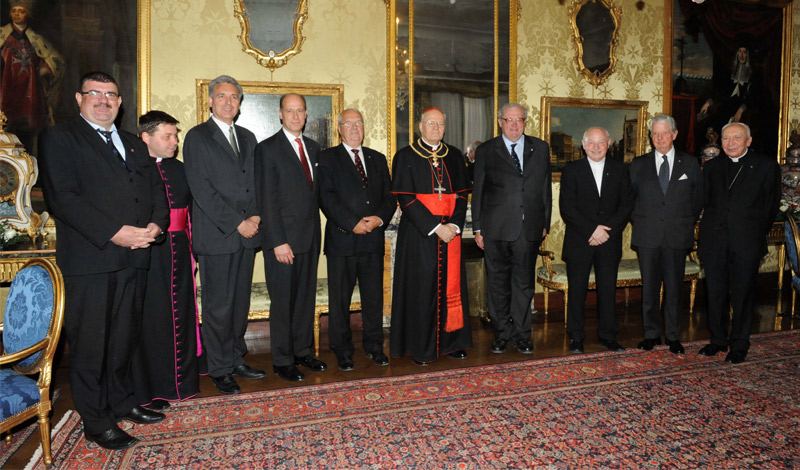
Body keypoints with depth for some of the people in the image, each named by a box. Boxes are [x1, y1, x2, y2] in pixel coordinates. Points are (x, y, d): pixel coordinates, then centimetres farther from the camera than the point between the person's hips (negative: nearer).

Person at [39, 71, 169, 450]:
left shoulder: (134, 144, 20)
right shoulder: (59, 138, 1)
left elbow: (157, 189, 14)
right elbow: (61, 198, -11)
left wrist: (155, 225, -6)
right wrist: (114, 233, -19)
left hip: (133, 259, 5)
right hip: (88, 260, -5)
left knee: (124, 338, 15)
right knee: (89, 344, 4)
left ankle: (121, 401, 31)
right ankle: (97, 422, 17)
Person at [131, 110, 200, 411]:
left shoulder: (179, 169, 13)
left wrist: (192, 249, 10)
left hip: (178, 251, 6)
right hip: (146, 252, -5)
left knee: (181, 313, 11)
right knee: (150, 316, 1)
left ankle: (181, 379, 26)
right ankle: (149, 390, 15)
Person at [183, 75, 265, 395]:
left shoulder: (247, 138, 17)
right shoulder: (197, 137, -1)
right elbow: (202, 189, -10)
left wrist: (255, 216, -2)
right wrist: (237, 223, -13)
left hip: (246, 233, 6)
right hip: (216, 235, -5)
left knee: (240, 302, 12)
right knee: (218, 306, 0)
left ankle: (236, 359, 25)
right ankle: (220, 369, 13)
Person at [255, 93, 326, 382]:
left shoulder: (313, 148, 14)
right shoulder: (268, 149, -5)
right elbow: (267, 200, -10)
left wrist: (316, 229, 7)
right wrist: (278, 241, -15)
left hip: (310, 237, 6)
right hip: (283, 239, -6)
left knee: (306, 298, 13)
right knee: (283, 301, 4)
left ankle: (303, 351, 28)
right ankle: (282, 361, 17)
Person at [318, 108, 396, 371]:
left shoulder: (378, 159, 17)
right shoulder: (328, 158, 3)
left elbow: (389, 196, 12)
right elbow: (327, 197, -8)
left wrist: (380, 219, -8)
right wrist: (353, 223, -16)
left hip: (373, 240, 4)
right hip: (342, 240, -3)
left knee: (374, 296, 10)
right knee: (340, 299, 4)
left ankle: (374, 346, 25)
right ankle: (343, 352, 18)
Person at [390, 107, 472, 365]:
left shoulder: (454, 156, 12)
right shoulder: (405, 157, -1)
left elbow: (462, 194, 9)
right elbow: (406, 198, -9)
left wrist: (454, 224, -8)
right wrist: (435, 227, -15)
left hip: (450, 231, 4)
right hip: (419, 234, -4)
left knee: (451, 285, 8)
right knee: (421, 288, 0)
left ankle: (451, 341, 21)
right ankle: (420, 347, 12)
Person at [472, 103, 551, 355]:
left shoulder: (540, 148, 10)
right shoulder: (486, 151, 4)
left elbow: (545, 188, 11)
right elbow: (478, 192, 4)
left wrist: (545, 223, 6)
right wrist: (478, 228, 0)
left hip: (529, 228, 1)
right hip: (496, 229, -1)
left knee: (524, 283, 8)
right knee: (498, 283, 7)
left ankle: (521, 335, 21)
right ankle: (502, 334, 21)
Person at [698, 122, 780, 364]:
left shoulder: (767, 166, 2)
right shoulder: (711, 167, 11)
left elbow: (772, 205, 4)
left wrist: (756, 233, 3)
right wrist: (709, 230, 6)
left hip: (746, 244, -3)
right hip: (714, 242, 3)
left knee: (742, 295, 5)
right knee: (715, 294, 9)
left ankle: (739, 344, 19)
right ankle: (718, 340, 24)